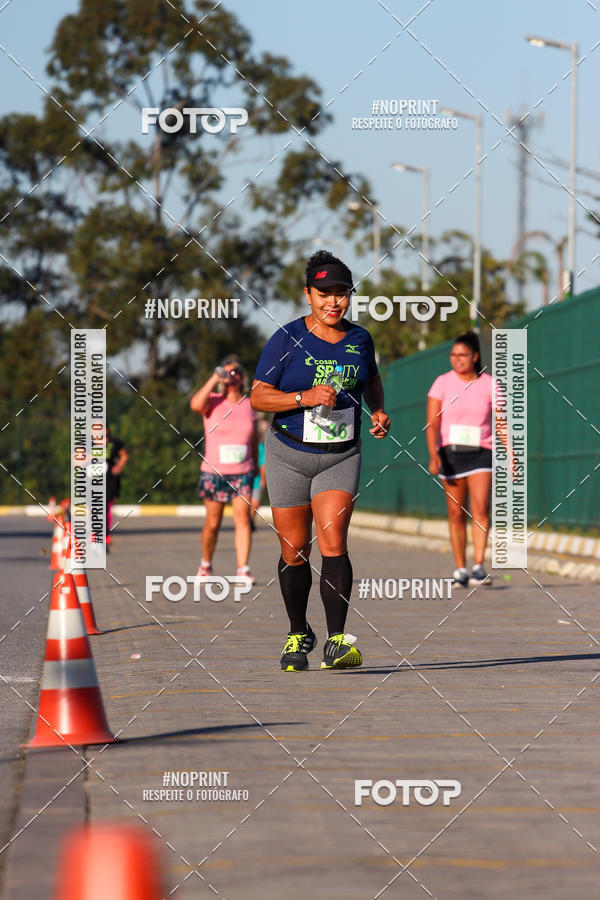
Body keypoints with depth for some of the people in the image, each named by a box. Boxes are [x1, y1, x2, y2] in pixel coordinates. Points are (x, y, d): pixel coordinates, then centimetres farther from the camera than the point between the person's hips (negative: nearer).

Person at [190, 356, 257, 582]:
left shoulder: (249, 405, 8)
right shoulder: (213, 402, -1)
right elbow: (196, 404, -25)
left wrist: (255, 467, 23)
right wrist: (214, 379, -22)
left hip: (242, 473, 1)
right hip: (214, 471, -1)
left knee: (243, 517, -13)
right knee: (212, 523, 6)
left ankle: (243, 569, -15)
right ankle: (206, 565, 28)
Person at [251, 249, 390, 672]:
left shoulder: (359, 339, 4)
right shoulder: (288, 339, -7)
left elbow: (371, 380, 24)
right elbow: (258, 396, -10)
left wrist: (379, 412, 6)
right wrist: (306, 397, -23)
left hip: (340, 457, 1)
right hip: (290, 454, -1)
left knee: (334, 543, -16)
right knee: (294, 552, 6)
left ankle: (337, 642, -19)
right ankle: (298, 634, 26)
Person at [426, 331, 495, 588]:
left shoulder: (488, 384, 3)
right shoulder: (442, 383, 2)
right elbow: (432, 423, -4)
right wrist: (433, 454, -18)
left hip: (481, 453, -1)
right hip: (450, 452, 1)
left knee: (481, 507, -18)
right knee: (456, 514, 4)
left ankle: (479, 566, -21)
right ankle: (460, 569, 13)